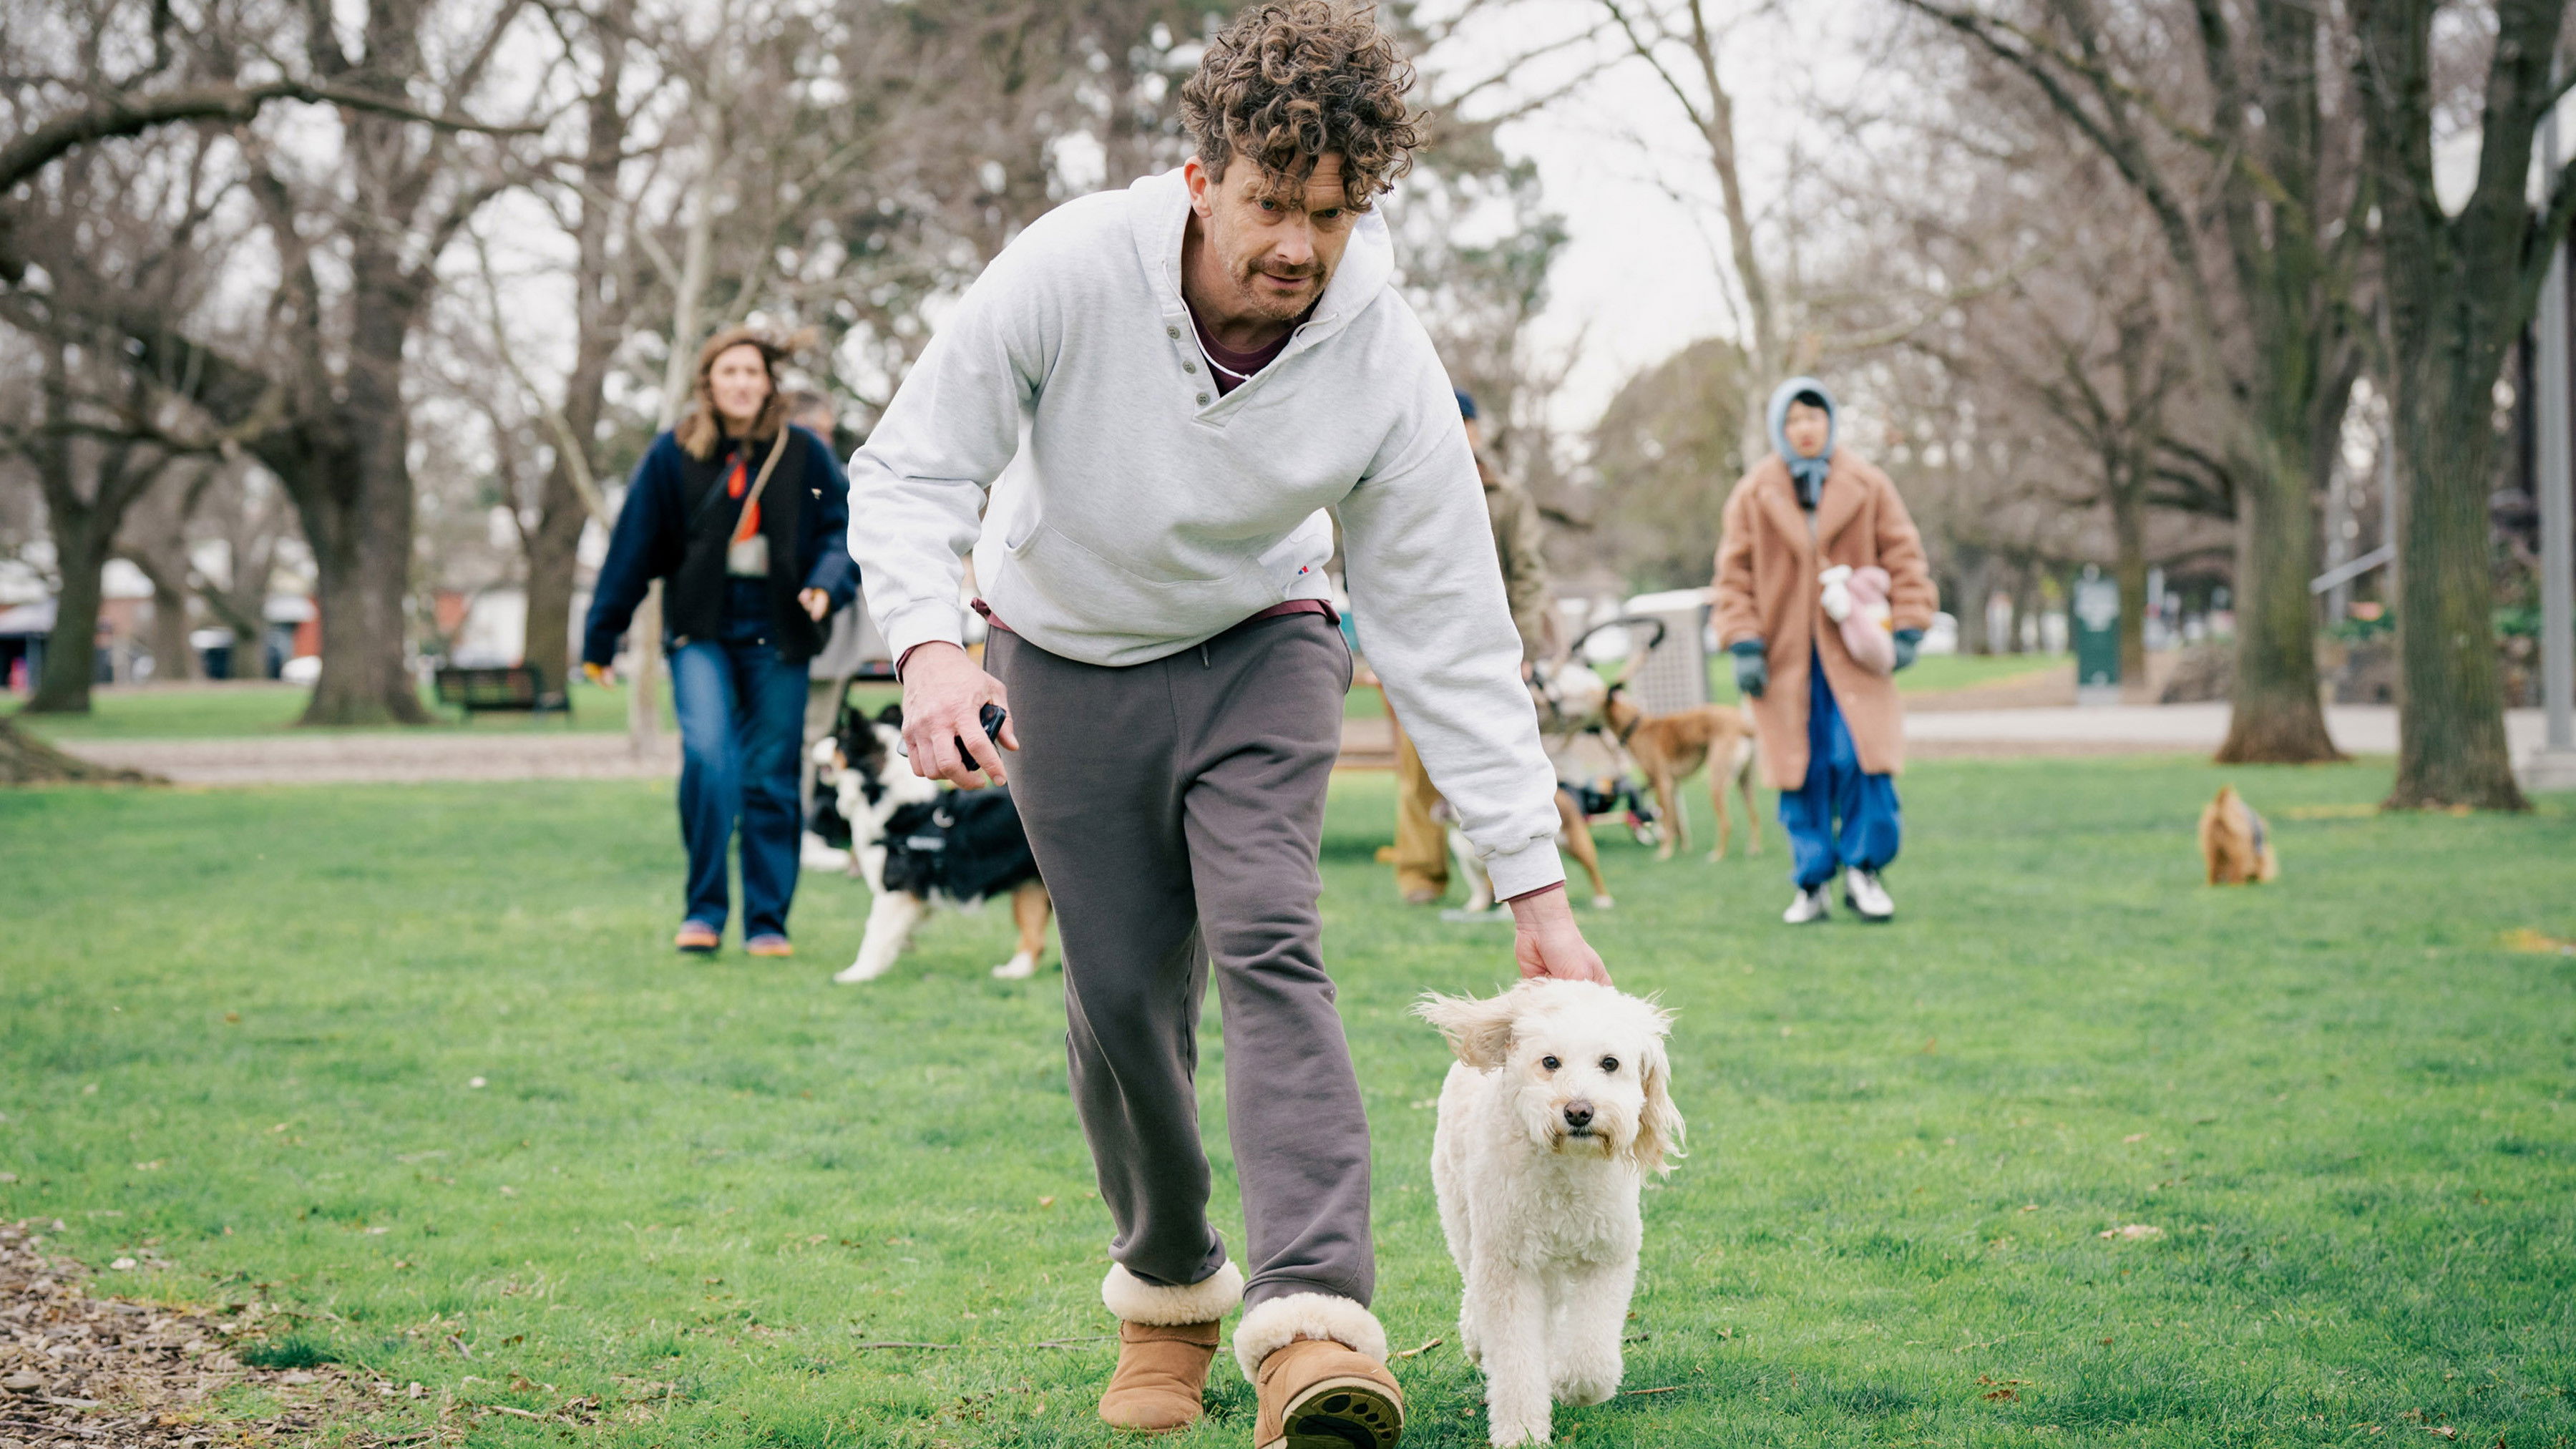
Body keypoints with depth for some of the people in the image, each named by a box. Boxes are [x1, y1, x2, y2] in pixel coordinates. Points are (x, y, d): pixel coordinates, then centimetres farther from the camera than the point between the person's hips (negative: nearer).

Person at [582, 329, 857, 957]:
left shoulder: (804, 453, 4)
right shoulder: (672, 455, 2)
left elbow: (842, 527, 8)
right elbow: (633, 547, 4)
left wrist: (827, 584, -14)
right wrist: (600, 638, 5)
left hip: (776, 633, 1)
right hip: (701, 630, -1)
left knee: (771, 779, 3)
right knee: (707, 753, -21)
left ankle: (768, 922, 13)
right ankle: (703, 909, -9)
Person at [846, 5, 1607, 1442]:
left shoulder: (1387, 364, -25)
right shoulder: (1073, 268, -29)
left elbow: (1451, 637, -20)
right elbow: (912, 468, -19)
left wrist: (1539, 892, -21)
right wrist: (931, 645, -40)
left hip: (1259, 646, 0)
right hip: (1068, 655, 1)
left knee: (1268, 945, -22)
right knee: (1122, 991, 0)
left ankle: (1316, 1323, -33)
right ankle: (1169, 1292, 24)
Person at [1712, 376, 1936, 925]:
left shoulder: (1868, 486, 4)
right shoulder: (1753, 495, 3)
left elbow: (1903, 556, 7)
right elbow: (1735, 575, 4)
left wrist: (1907, 627, -3)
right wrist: (1743, 643, -6)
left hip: (1854, 653, 0)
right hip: (1786, 657, 0)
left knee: (1863, 758, -11)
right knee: (1801, 773, 0)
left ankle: (1863, 869, 6)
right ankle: (1811, 884, 11)